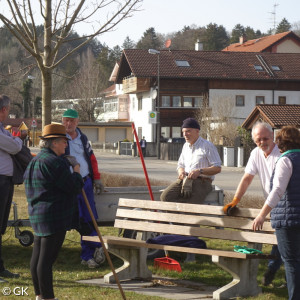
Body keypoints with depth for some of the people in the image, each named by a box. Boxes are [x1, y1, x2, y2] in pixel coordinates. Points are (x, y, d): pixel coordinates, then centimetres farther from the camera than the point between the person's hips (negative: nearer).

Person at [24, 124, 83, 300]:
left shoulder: (35, 161, 16)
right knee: (47, 259, -8)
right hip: (54, 217, -10)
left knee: (38, 257, 13)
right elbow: (74, 187, -17)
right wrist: (77, 171, 1)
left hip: (38, 216, 10)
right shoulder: (53, 162, -17)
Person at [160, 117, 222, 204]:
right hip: (184, 180, 6)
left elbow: (217, 168, -6)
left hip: (201, 182, -6)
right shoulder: (186, 146, 21)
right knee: (165, 196, -22)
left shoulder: (208, 146, -2)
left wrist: (200, 171, -19)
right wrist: (181, 172, 3)